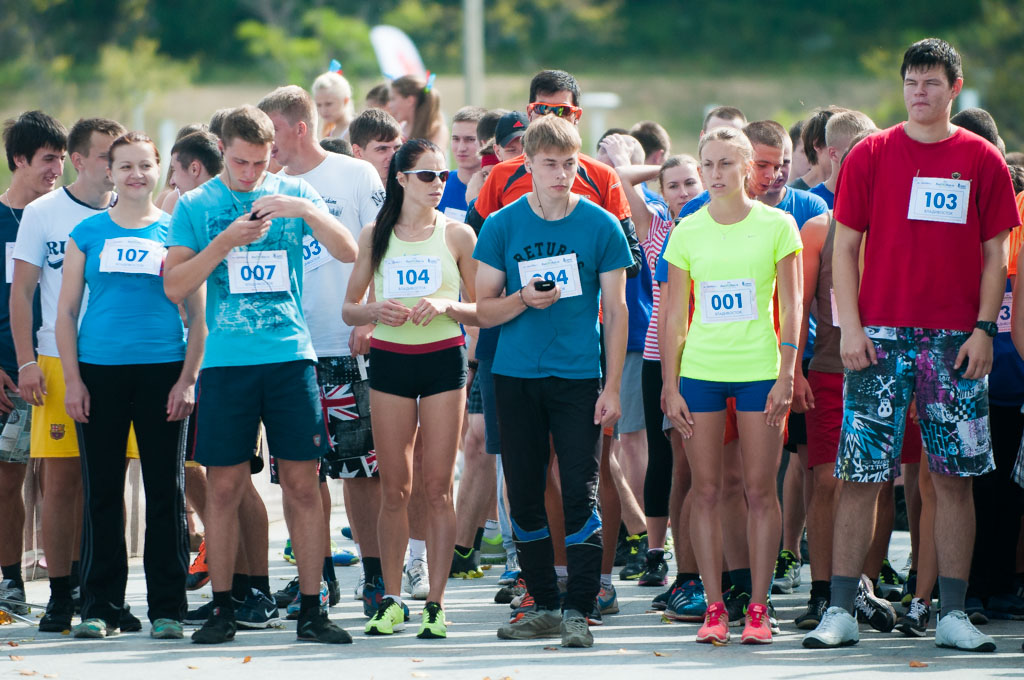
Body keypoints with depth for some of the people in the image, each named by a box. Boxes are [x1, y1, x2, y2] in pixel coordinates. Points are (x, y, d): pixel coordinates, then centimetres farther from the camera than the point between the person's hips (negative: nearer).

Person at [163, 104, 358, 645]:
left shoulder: (293, 193, 8)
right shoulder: (196, 206, 6)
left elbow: (348, 252, -1)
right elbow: (175, 286, -1)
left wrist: (302, 210, -16)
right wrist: (226, 241, -13)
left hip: (290, 357, 0)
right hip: (226, 360, 0)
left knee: (302, 482, -3)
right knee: (224, 486, 0)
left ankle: (311, 610, 1)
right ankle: (222, 608, 9)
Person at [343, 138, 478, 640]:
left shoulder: (458, 235, 2)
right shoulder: (375, 237, 6)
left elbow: (482, 311, 4)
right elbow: (348, 310, 10)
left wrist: (446, 306, -15)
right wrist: (376, 311, -11)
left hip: (444, 359, -1)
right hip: (390, 359, 1)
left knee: (438, 486, -4)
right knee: (394, 488, 2)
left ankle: (435, 603, -2)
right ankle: (390, 601, 9)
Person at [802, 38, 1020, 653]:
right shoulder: (871, 156, 4)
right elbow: (846, 246, 4)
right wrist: (850, 325, -4)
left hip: (955, 341, 1)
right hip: (881, 336, -1)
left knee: (956, 476, 2)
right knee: (861, 475, -3)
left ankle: (954, 615, 7)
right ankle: (841, 612, 1)